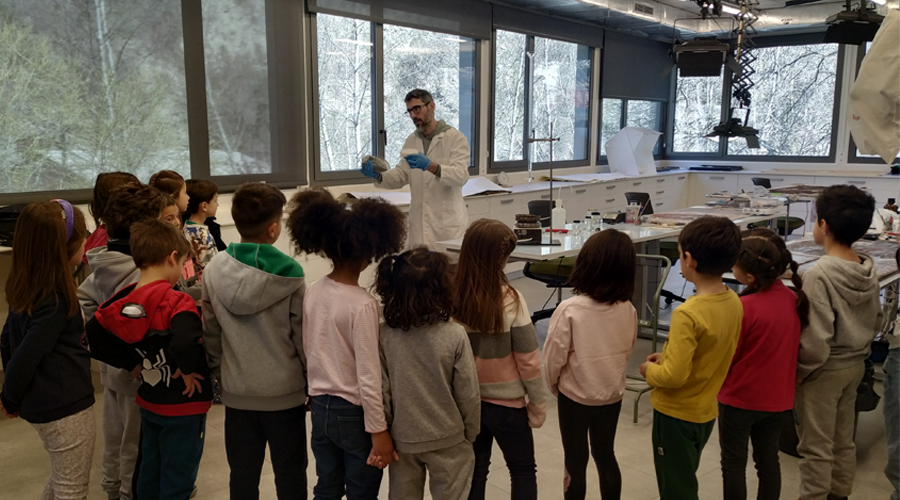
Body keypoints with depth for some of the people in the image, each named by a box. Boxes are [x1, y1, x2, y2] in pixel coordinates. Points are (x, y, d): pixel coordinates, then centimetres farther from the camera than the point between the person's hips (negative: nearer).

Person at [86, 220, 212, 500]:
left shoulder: (122, 303, -5)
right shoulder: (177, 302, -25)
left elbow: (93, 338, 2)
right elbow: (186, 344, -41)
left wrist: (130, 364, 5)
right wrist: (186, 370, -22)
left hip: (149, 402, 6)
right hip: (183, 406, -6)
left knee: (149, 474, 23)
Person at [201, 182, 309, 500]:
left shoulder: (214, 270, -5)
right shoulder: (288, 275, -15)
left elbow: (210, 332, 1)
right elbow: (302, 336, -10)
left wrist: (220, 377, 14)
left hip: (237, 393, 3)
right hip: (285, 392, -3)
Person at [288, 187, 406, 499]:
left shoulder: (313, 293, -3)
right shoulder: (362, 304, -23)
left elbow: (309, 353, 7)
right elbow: (368, 376, -21)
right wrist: (379, 431, -13)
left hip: (320, 407, 6)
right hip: (354, 414, -6)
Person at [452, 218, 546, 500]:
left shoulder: (451, 297, -12)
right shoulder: (509, 300, -21)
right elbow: (528, 360, -14)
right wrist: (538, 404, -1)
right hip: (506, 401, -3)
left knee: (475, 469, 19)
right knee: (523, 470, 18)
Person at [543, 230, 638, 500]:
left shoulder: (569, 310, -25)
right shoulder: (628, 309, -12)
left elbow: (553, 358, -15)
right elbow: (627, 351, 3)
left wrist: (554, 386, 5)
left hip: (575, 397, -4)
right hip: (613, 395, 4)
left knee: (575, 461, 14)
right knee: (606, 455, 22)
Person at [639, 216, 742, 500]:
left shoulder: (688, 314, -29)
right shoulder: (734, 303, -5)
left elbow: (674, 376, -29)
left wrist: (650, 370, -9)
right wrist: (667, 357, 6)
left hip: (676, 414, -7)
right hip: (706, 410, 7)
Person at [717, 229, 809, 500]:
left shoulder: (744, 307, -26)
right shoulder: (793, 299, -6)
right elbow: (788, 346, 8)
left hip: (740, 398, -6)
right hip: (777, 398, 6)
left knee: (734, 463, 11)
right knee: (769, 461, 19)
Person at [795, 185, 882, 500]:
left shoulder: (819, 275, -25)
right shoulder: (869, 270, -3)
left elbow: (816, 340, -25)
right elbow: (876, 322, 9)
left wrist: (801, 372, -11)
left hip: (825, 370, -7)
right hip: (856, 365, 7)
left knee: (816, 448, 7)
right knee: (844, 442, 21)